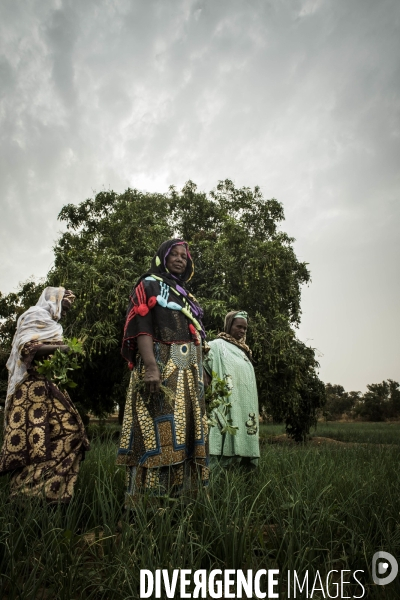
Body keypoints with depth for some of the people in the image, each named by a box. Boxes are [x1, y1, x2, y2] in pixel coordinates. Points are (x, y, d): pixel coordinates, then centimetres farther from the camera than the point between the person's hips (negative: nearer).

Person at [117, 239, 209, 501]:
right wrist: (151, 367, -23)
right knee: (158, 431, -11)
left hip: (189, 372, 8)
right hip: (161, 366, -7)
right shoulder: (149, 285, 5)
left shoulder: (186, 296, 26)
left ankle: (179, 497, 13)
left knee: (185, 431, 5)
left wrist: (199, 375, 17)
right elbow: (142, 326, -10)